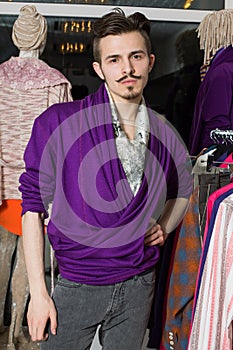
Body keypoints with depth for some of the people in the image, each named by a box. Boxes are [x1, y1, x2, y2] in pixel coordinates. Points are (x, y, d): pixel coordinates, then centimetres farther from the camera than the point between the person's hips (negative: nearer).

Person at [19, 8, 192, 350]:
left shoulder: (165, 135, 1)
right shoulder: (59, 123, -12)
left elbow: (182, 190, 21)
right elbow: (33, 206, -9)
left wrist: (164, 227, 3)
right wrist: (38, 293, -11)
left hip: (139, 285, 3)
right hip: (78, 286, -3)